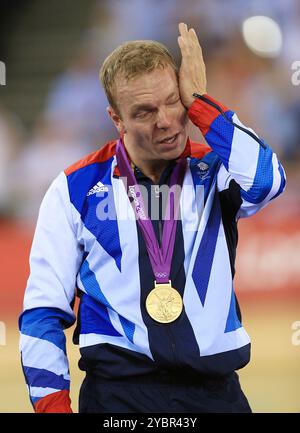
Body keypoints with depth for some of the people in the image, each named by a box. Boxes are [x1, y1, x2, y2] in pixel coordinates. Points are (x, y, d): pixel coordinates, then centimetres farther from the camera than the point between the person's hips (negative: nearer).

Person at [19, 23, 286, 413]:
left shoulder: (216, 173, 6)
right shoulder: (77, 189, 3)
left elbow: (266, 180, -19)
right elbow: (44, 310, 4)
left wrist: (198, 101, -11)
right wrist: (51, 402, -7)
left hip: (214, 390, 1)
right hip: (118, 391, -1)